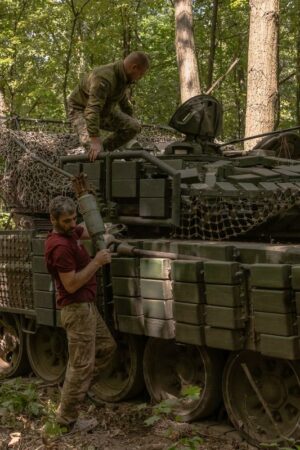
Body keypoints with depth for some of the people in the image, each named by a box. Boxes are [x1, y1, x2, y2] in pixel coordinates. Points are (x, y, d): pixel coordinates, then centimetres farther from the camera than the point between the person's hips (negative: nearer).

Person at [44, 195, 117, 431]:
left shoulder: (70, 232, 7)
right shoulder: (60, 246, -23)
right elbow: (71, 285, -24)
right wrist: (96, 262, -19)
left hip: (87, 305, 10)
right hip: (76, 309, -10)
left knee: (107, 346, 19)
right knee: (82, 363, -3)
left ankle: (76, 384, 27)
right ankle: (67, 417, 8)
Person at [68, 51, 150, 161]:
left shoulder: (124, 77, -6)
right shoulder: (104, 77, -35)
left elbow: (124, 102, 15)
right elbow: (92, 110, -45)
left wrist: (131, 122, 25)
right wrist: (95, 141, -52)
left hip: (104, 110, 8)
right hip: (81, 109, -8)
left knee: (134, 127, -10)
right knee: (93, 145, -33)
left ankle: (103, 150, 1)